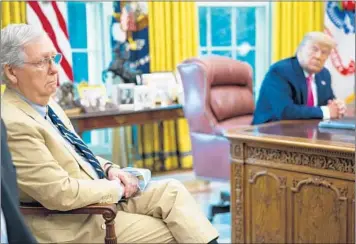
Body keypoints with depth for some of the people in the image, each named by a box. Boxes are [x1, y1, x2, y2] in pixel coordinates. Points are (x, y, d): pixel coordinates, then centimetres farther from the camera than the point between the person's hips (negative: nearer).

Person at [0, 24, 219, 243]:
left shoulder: (43, 102, 4)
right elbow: (63, 194, -26)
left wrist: (108, 169, -1)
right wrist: (117, 187, -12)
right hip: (76, 223, -8)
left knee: (172, 190, -2)